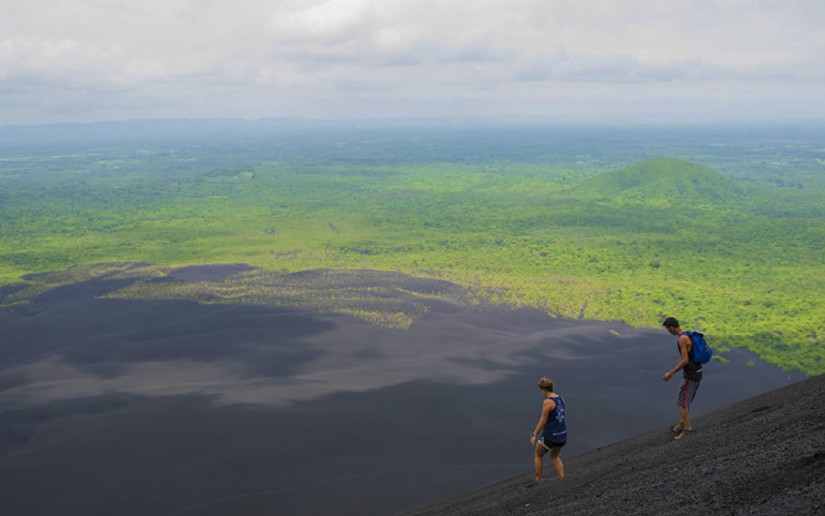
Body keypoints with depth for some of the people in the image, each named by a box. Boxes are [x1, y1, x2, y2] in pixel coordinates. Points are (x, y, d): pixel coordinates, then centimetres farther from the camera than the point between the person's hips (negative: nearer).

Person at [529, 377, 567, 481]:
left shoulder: (547, 402, -18)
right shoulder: (560, 398, 3)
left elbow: (543, 420, -17)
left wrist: (534, 435, -10)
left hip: (550, 436, -7)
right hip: (563, 435, 7)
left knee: (538, 455, 18)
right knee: (554, 456, 30)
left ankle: (538, 481, 21)